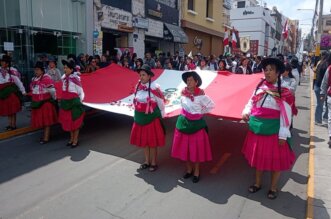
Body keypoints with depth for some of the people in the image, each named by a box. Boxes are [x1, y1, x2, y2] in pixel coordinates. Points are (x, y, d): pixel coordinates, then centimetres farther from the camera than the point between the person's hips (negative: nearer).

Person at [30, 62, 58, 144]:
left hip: (46, 102, -8)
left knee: (46, 120, 2)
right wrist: (34, 101, 19)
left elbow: (52, 90, -15)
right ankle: (45, 134, 32)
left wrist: (54, 99, -3)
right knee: (40, 120, 16)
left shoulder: (46, 78, -18)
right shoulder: (34, 79, 8)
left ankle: (46, 138, 10)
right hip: (37, 103, 8)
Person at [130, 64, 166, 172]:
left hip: (152, 117, -6)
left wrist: (160, 116, 0)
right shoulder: (138, 86, 2)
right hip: (140, 116, 6)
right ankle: (147, 161, 30)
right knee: (143, 140, 14)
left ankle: (154, 162, 20)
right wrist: (138, 113, 15)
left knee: (152, 140, 4)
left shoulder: (154, 87, -15)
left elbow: (161, 102, -7)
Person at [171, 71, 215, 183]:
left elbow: (211, 105, -9)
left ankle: (196, 172, 21)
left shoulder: (200, 94, -17)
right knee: (185, 147, 11)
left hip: (196, 123, -5)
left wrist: (201, 112, -4)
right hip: (184, 122, 5)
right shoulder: (183, 92, -2)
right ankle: (189, 169, 29)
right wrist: (186, 114, 9)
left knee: (196, 148, 4)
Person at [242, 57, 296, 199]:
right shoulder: (259, 87, 4)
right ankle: (258, 183, 37)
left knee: (276, 158, 8)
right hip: (257, 127, 5)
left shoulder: (283, 92, -11)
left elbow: (286, 115, -12)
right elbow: (251, 103, 12)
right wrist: (246, 112, -9)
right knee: (258, 156, 18)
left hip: (273, 129, -5)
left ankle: (273, 187, 29)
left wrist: (283, 135, -15)